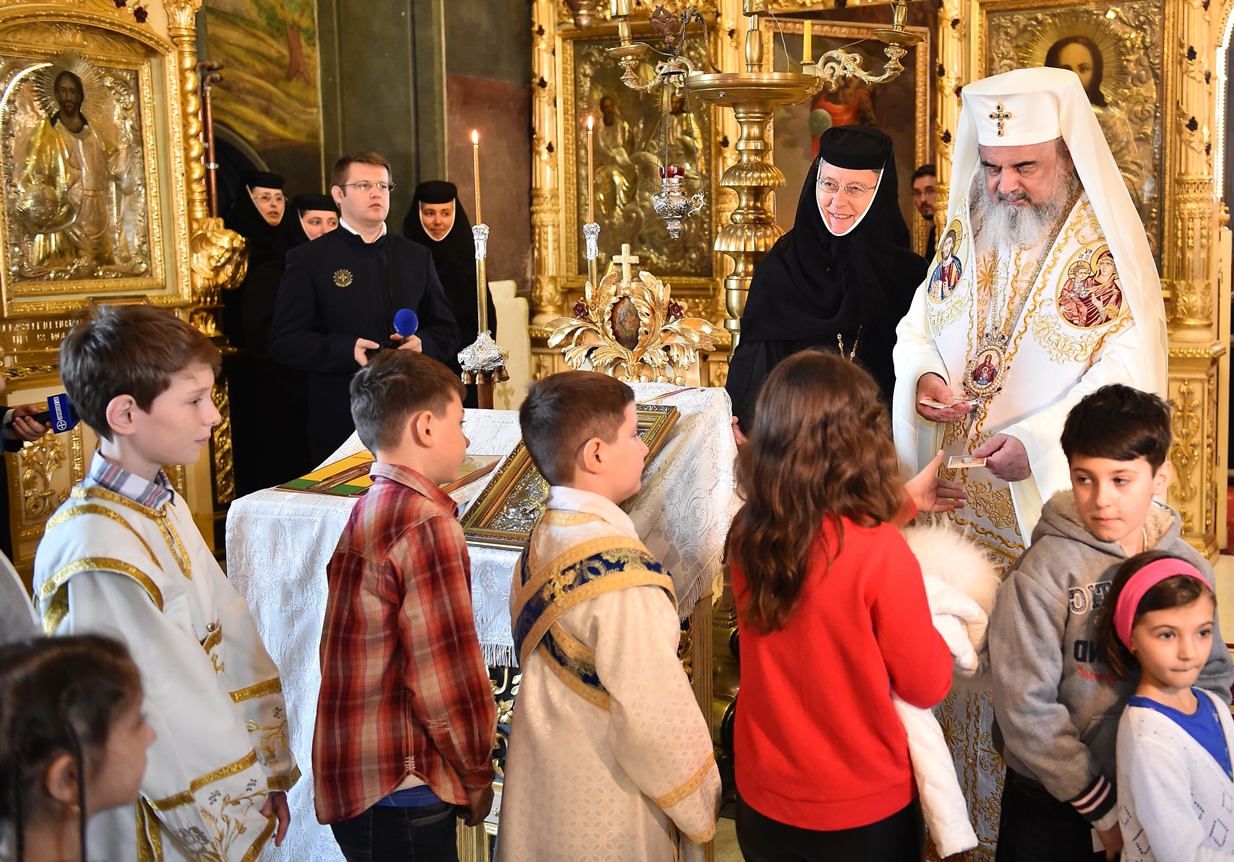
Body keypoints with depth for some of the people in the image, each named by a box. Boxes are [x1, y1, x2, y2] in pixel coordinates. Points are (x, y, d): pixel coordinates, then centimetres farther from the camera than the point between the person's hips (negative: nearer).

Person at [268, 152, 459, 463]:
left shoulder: (417, 257, 14)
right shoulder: (308, 259, 2)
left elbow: (447, 331, 16)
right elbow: (284, 340, -5)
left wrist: (423, 344, -7)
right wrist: (347, 350, -20)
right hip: (341, 422, -3)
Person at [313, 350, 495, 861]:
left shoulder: (368, 512, 9)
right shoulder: (427, 525, -19)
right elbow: (447, 680, -19)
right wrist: (478, 777, -5)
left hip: (353, 778, 9)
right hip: (399, 796, -9)